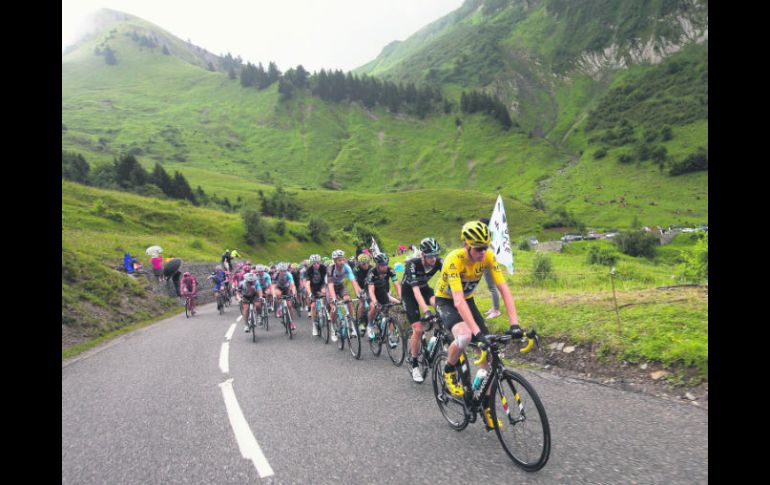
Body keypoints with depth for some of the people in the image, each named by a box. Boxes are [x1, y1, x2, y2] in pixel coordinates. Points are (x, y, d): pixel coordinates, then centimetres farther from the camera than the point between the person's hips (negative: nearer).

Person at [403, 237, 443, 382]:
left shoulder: (438, 262, -23)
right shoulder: (412, 264, -33)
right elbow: (415, 290, -41)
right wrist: (426, 311, -52)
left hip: (425, 288, 4)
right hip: (409, 293, -3)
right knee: (418, 329, -13)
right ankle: (414, 365, 4)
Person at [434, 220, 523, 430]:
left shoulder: (488, 256, -20)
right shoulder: (454, 260, -34)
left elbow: (504, 289, -23)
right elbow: (458, 301, -42)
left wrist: (514, 324, -34)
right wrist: (477, 332, -50)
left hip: (468, 301, 5)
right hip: (446, 301, -5)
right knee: (464, 337, -35)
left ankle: (486, 406, 9)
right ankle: (449, 372, -3)